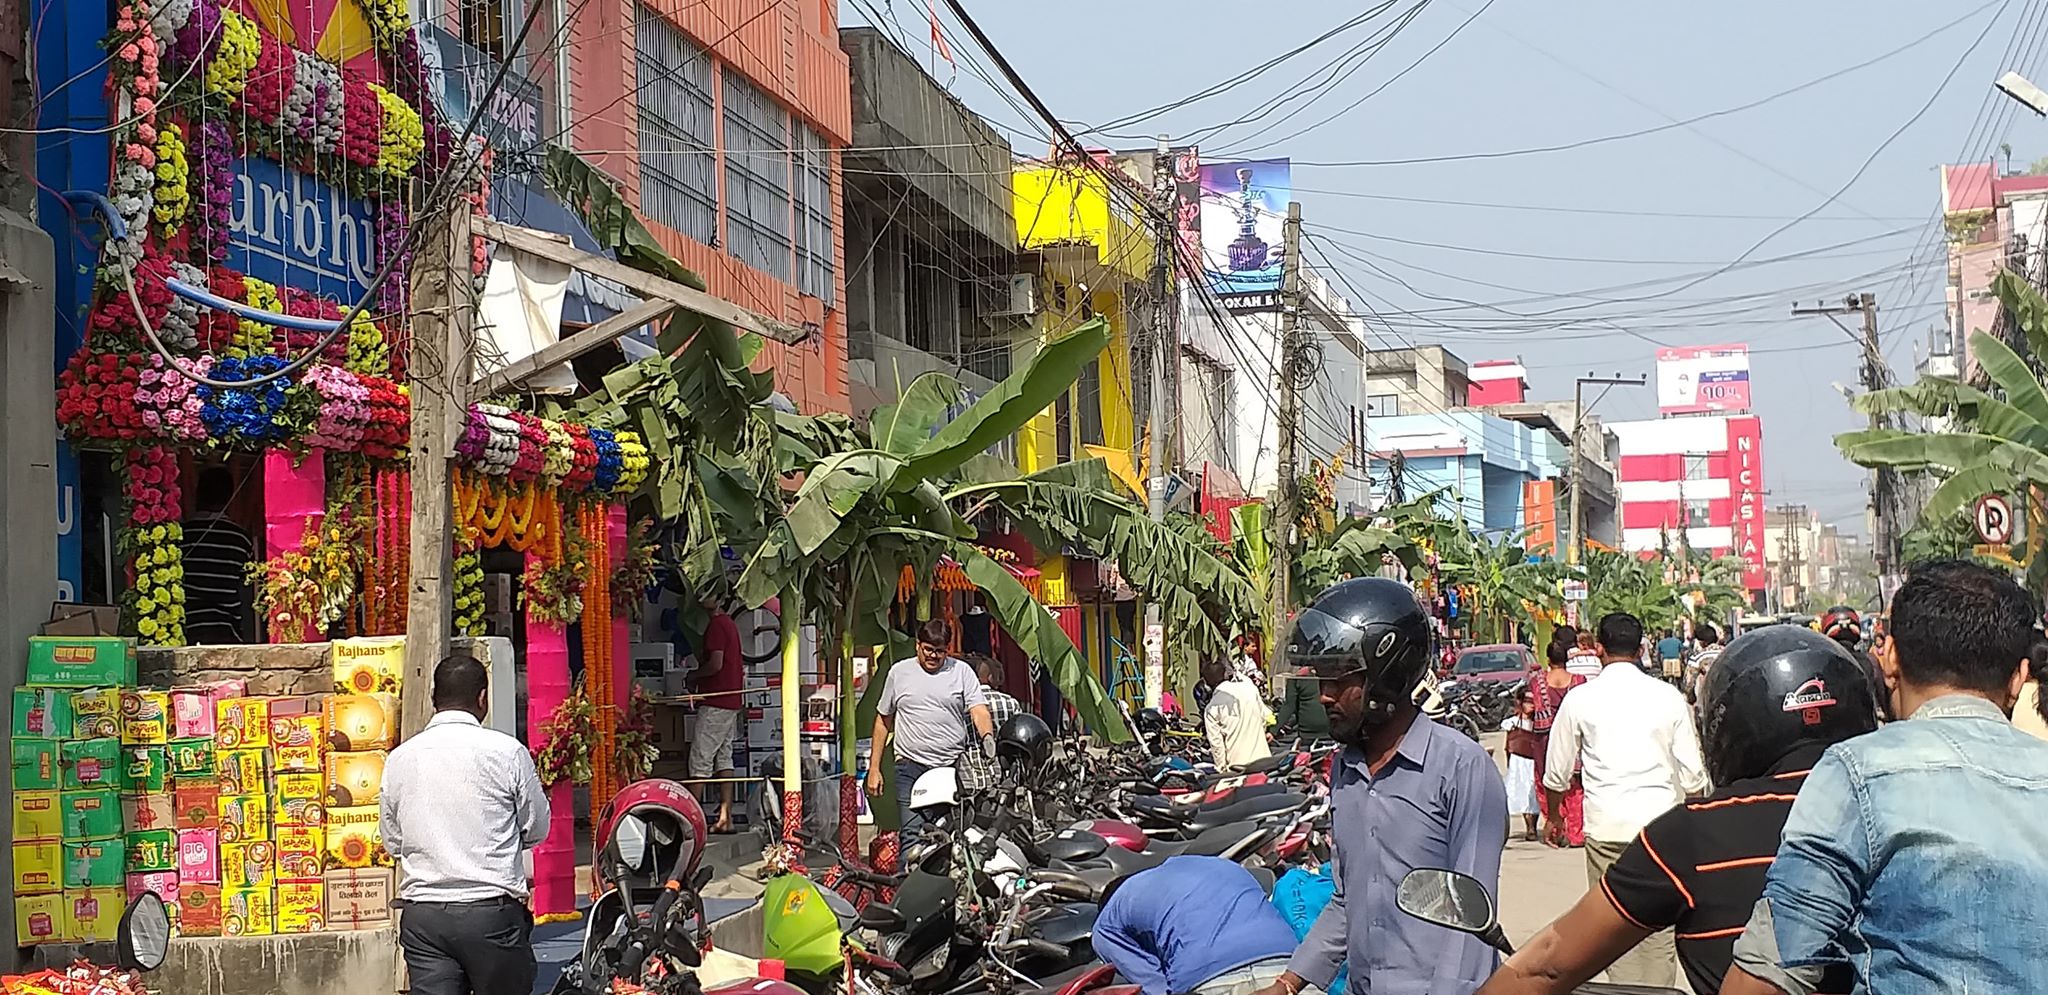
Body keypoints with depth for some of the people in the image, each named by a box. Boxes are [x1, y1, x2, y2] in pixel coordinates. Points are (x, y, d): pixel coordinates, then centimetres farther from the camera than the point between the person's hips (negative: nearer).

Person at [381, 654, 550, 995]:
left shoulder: (399, 758, 4)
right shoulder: (507, 752, -6)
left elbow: (392, 841, 12)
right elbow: (537, 829, 3)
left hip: (422, 917, 3)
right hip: (492, 912, -3)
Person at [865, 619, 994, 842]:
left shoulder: (962, 671, 7)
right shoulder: (899, 672, 10)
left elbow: (979, 710, -3)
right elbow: (883, 720, 16)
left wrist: (987, 737, -26)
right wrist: (874, 768, 13)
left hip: (953, 767, 0)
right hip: (910, 766, 0)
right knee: (912, 834, -8)